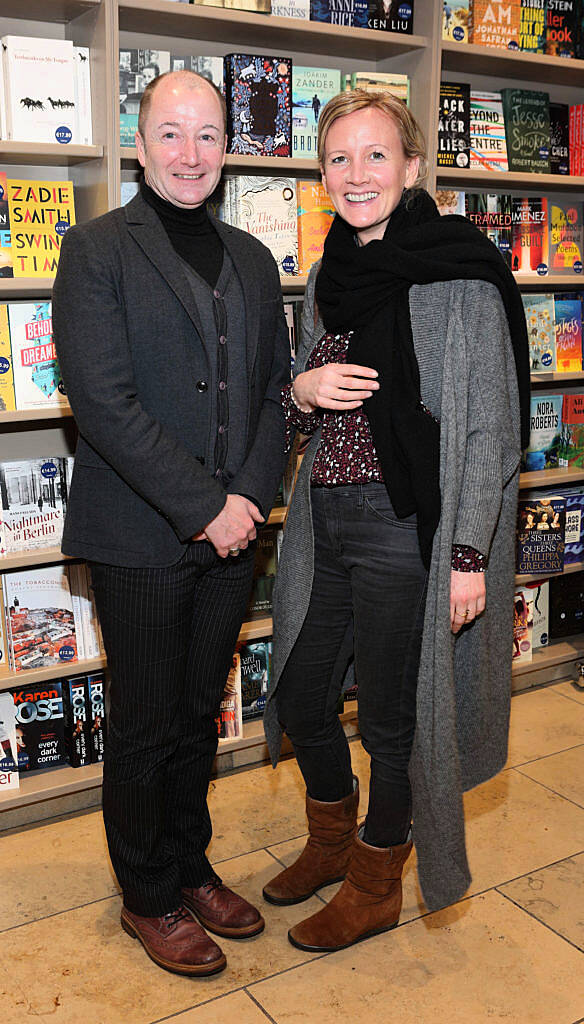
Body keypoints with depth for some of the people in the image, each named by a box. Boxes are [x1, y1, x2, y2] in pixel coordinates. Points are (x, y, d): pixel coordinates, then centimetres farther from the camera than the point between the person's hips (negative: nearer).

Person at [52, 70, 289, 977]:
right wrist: (204, 507, -16)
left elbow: (274, 390, 11)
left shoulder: (252, 259, 12)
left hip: (231, 531, 5)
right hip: (141, 539, -5)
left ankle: (190, 867, 36)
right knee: (145, 727, 8)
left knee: (200, 714, 17)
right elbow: (103, 399, -15)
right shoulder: (97, 249, -6)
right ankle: (147, 899, 28)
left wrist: (251, 497, -5)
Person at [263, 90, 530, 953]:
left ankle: (376, 887, 33)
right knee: (301, 699, 16)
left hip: (406, 529, -7)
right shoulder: (328, 276, 11)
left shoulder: (459, 275, -10)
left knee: (390, 718, 8)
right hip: (326, 522, 7)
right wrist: (302, 391, -4)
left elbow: (490, 428, -12)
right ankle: (331, 841, 44)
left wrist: (469, 555, -17)